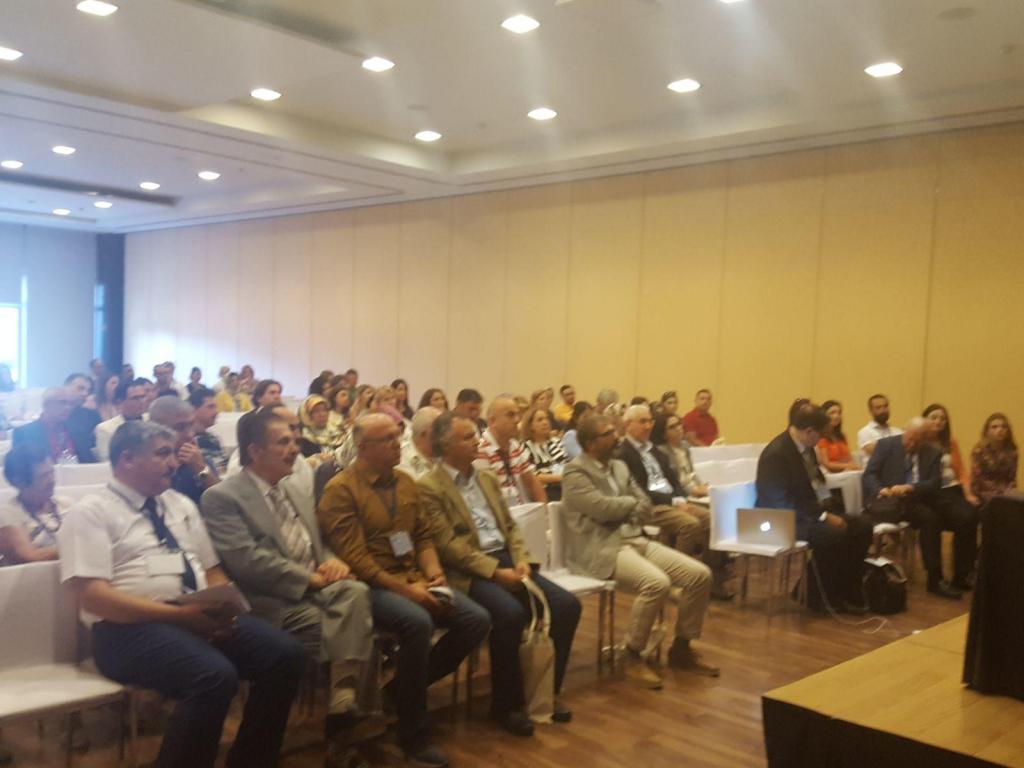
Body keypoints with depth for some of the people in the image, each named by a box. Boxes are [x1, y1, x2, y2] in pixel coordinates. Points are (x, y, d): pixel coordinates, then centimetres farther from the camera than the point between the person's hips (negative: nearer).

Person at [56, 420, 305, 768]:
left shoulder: (181, 504, 20)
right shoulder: (91, 512, -1)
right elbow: (92, 595, -12)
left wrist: (223, 606, -3)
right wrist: (177, 614, -20)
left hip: (201, 617, 7)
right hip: (131, 627, -7)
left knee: (286, 655, -14)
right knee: (216, 676, -34)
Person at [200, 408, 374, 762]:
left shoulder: (299, 497, 21)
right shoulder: (222, 497, -5)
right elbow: (247, 561, -16)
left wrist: (332, 563, -4)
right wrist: (312, 578, -16)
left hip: (317, 589, 6)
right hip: (274, 602, -6)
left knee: (356, 591, -27)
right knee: (344, 626, -28)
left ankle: (344, 701, -24)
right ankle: (344, 702, -10)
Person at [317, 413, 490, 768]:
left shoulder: (405, 482, 13)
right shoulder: (340, 489, -10)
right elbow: (354, 558, -16)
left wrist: (435, 577, -5)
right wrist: (403, 589, -20)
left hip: (415, 580, 7)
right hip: (372, 585, -7)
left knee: (477, 620, -11)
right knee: (417, 622, -35)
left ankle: (407, 686, 6)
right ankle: (414, 733, -16)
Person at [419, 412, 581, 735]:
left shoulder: (487, 478, 18)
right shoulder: (429, 487, -6)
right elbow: (448, 545, -14)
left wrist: (521, 560, -3)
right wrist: (494, 571, -19)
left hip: (506, 559, 7)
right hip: (469, 571, -7)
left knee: (567, 605, -11)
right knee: (511, 613, -34)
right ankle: (506, 703, -11)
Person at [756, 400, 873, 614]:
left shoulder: (805, 447, 6)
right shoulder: (776, 453, -22)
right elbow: (784, 502, -24)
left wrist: (829, 510, -2)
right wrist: (824, 516, -24)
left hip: (811, 511, 10)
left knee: (862, 527, -5)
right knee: (832, 533, -31)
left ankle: (847, 591, 2)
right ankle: (822, 596, -10)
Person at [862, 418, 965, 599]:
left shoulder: (933, 454, 12)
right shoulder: (886, 445, 4)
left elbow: (934, 484, 0)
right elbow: (868, 475, -2)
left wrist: (910, 488, -20)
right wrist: (881, 490, -24)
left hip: (917, 502, 5)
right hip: (887, 502, -5)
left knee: (965, 520, -12)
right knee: (929, 517, -31)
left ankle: (961, 576, 0)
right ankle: (935, 580, -23)